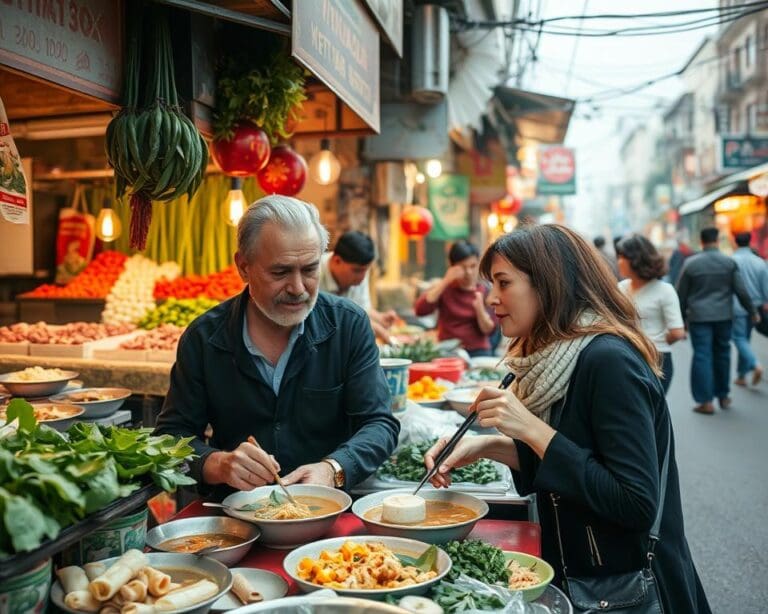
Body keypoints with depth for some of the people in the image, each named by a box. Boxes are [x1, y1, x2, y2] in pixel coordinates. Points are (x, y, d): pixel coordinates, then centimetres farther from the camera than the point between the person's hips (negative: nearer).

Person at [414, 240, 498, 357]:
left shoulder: (485, 291, 3)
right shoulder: (443, 288, 4)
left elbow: (488, 330, -1)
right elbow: (420, 310, -14)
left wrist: (480, 309, -20)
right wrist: (445, 281, -16)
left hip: (478, 352, 1)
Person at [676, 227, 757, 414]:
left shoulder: (690, 263, -2)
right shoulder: (729, 262, 0)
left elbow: (681, 293, 2)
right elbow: (741, 291, 0)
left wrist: (682, 318, 12)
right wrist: (752, 311, 13)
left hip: (699, 317, -2)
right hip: (723, 316, 2)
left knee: (702, 356, -1)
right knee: (722, 354, 15)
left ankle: (706, 401, -2)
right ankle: (723, 396, 25)